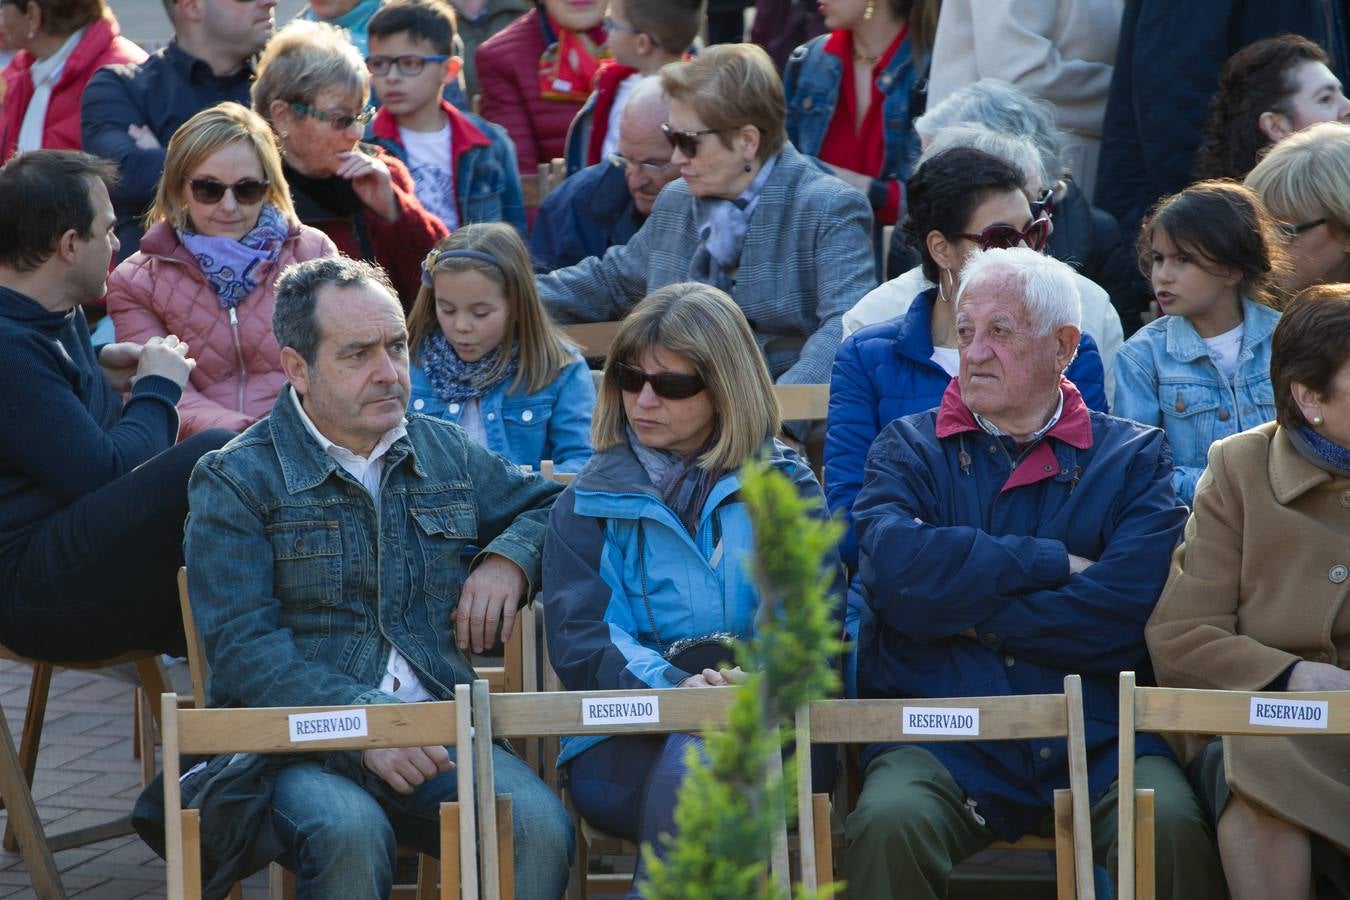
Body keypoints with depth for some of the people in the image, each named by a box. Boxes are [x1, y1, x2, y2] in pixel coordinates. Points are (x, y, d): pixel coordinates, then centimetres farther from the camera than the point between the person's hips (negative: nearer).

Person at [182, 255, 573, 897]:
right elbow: (242, 648, -8)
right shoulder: (233, 482, 3)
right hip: (297, 745, -3)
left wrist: (511, 557, 10)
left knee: (537, 823, -28)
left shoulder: (446, 454, 19)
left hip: (440, 730, 4)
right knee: (349, 833, -37)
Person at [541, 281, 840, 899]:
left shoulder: (786, 491, 14)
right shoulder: (589, 503, 15)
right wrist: (671, 686, -18)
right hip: (624, 746, 0)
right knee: (690, 763, -35)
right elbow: (577, 640, 0)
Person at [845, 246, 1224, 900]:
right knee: (889, 823, -31)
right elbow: (896, 570, -9)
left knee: (1171, 825, -29)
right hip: (941, 740, 0)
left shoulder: (1134, 458, 12)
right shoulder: (909, 449, 14)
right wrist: (1055, 564, -5)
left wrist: (965, 611, -3)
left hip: (1096, 741, 0)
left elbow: (1125, 614, -6)